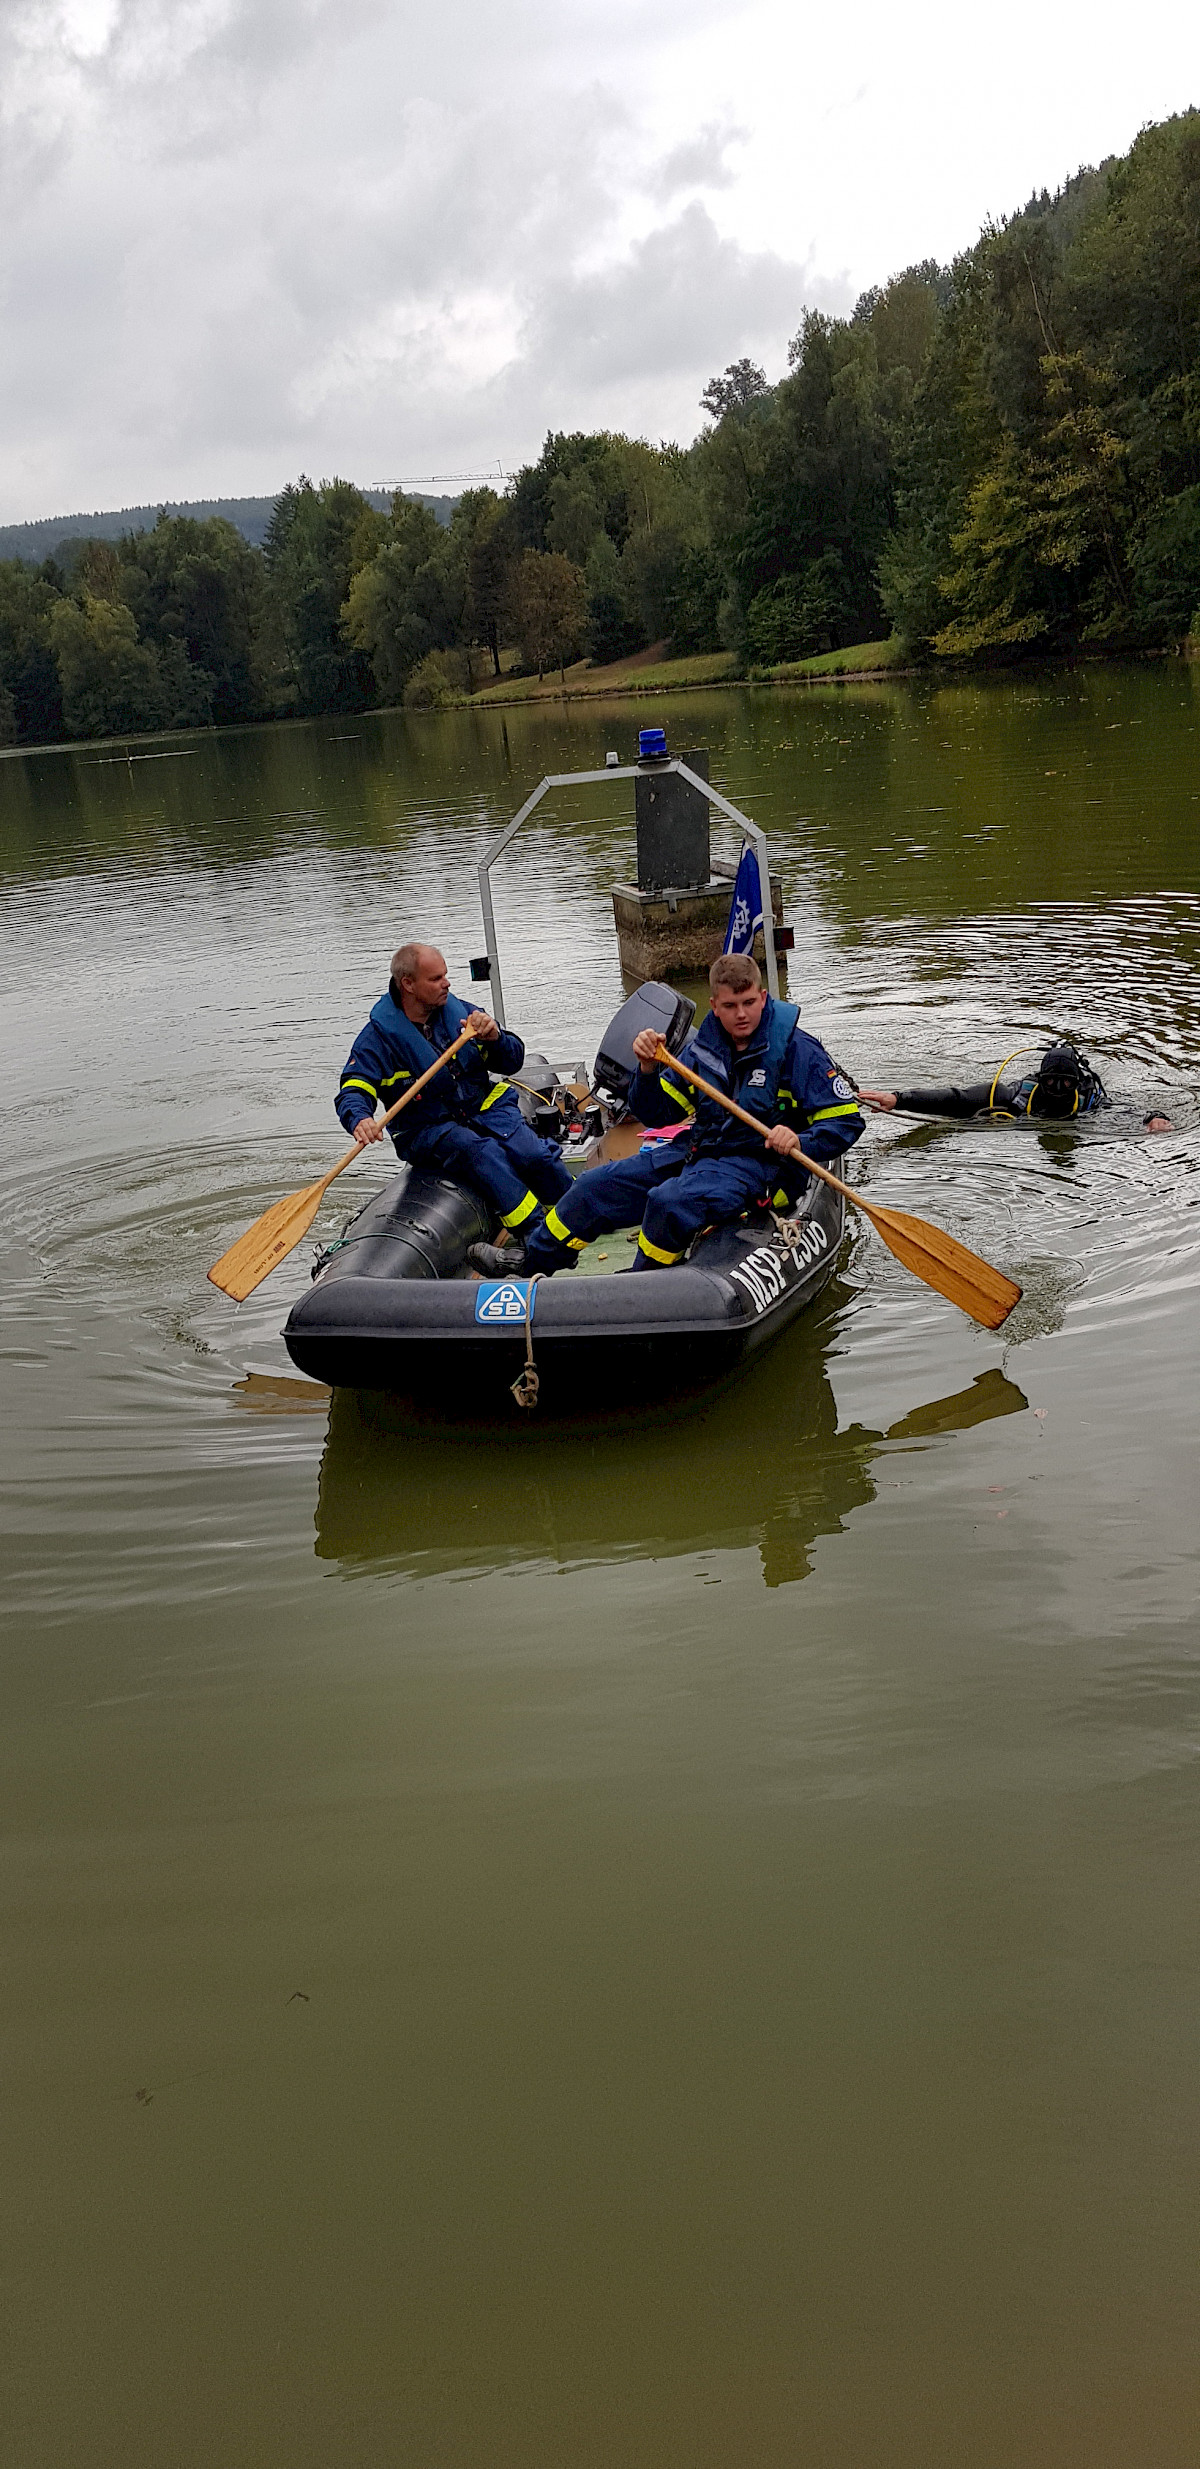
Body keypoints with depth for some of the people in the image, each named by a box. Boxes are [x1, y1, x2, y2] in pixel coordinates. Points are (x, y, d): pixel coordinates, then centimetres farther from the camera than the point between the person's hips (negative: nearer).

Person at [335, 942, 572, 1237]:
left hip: (483, 1107, 3)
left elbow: (513, 1061, 9)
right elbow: (352, 1092, -14)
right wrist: (360, 1120, -38)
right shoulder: (378, 1035, -5)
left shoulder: (458, 1011, 4)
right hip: (427, 1129, -3)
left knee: (534, 1155, -24)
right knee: (482, 1153, -33)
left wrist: (493, 1038, -14)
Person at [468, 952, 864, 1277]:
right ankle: (532, 1259, 19)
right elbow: (656, 1113, 8)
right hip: (696, 1151, 7)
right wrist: (648, 1069, -12)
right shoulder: (703, 1046, 4)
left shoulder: (796, 1049, -12)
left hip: (756, 1165, -7)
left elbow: (846, 1120, -12)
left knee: (670, 1202, -34)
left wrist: (800, 1143, -31)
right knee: (598, 1185, 0)